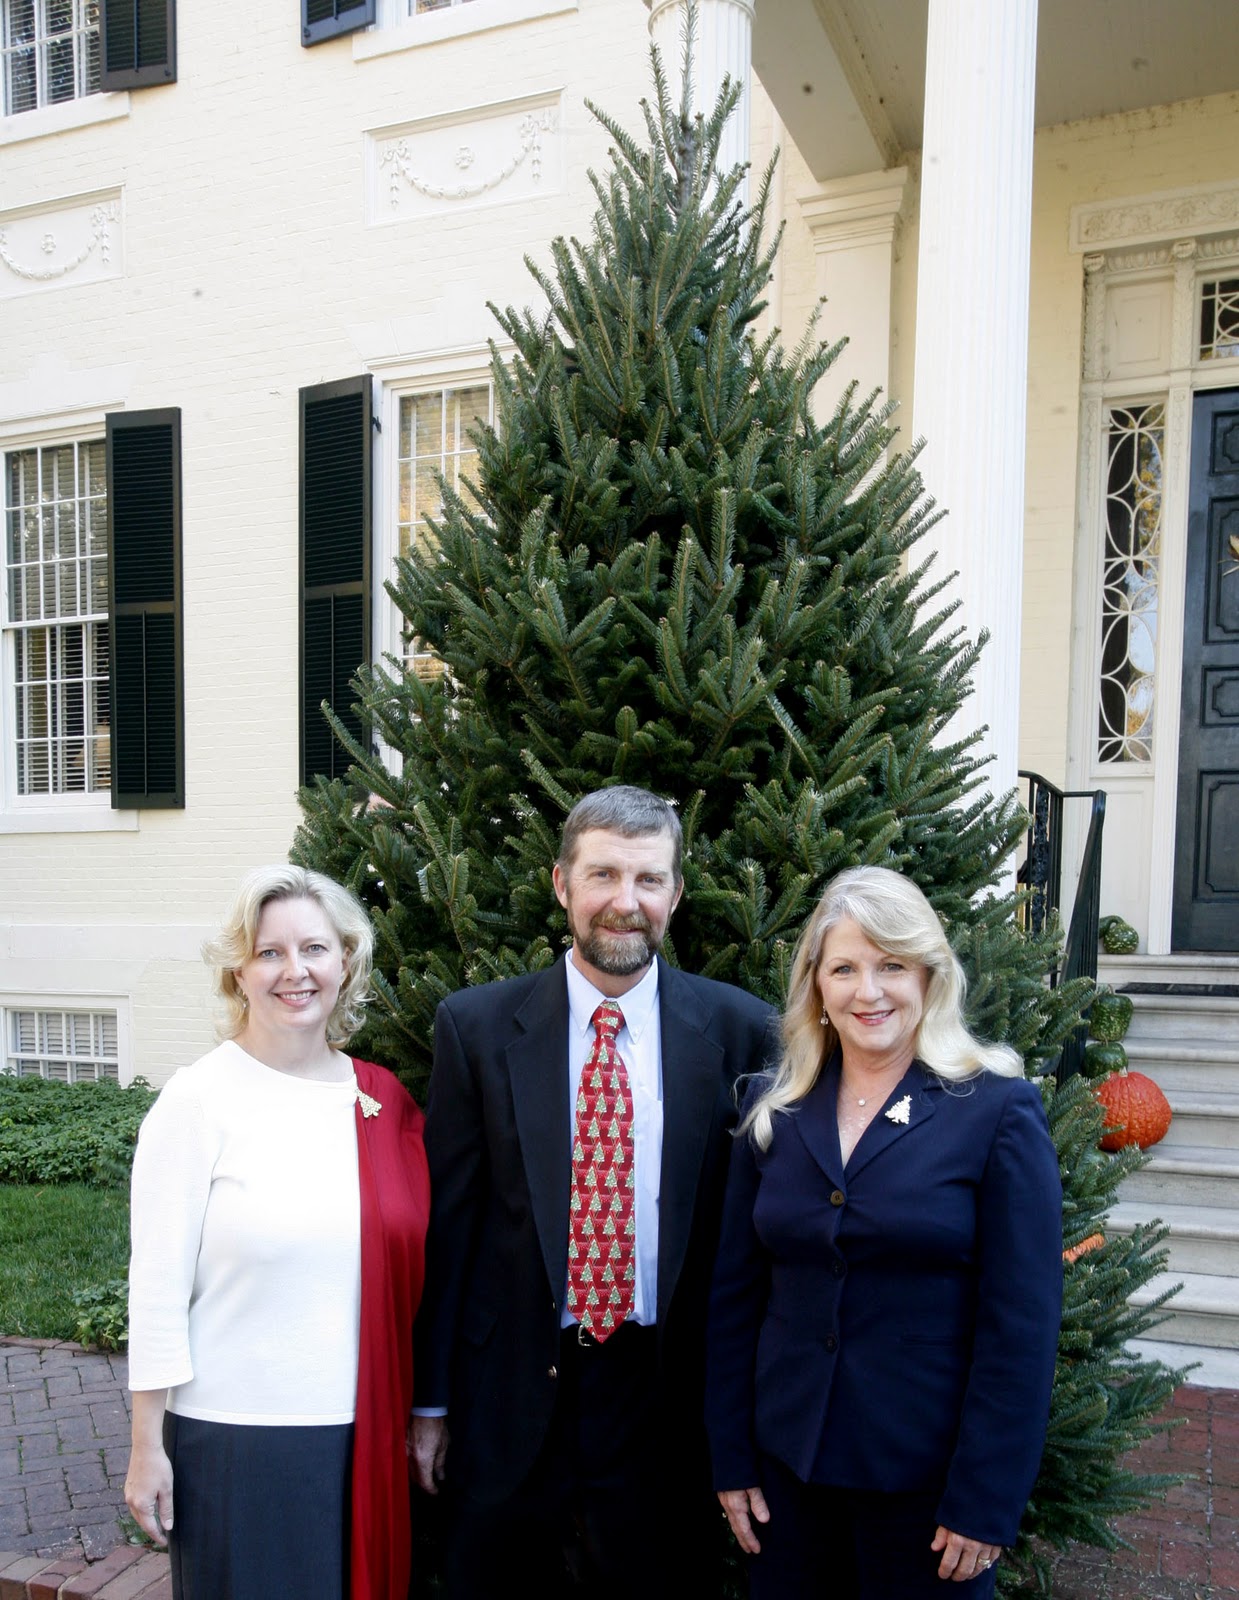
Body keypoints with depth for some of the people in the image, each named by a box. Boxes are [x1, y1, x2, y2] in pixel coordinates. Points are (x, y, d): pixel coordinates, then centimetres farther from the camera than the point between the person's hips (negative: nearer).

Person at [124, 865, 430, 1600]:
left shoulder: (385, 1101, 1)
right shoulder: (199, 1099, -9)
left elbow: (403, 1279, 7)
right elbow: (158, 1285, -8)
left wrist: (424, 1416, 9)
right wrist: (147, 1448, -7)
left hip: (363, 1432, 4)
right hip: (232, 1433, -3)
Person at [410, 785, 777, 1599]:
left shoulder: (739, 1029, -6)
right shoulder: (476, 1025, -5)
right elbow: (448, 1219, -1)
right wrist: (430, 1401, 2)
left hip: (667, 1397, 0)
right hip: (512, 1396, 1)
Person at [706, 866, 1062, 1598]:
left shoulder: (1000, 1110, -11)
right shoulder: (773, 1109, 0)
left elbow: (1022, 1322, -11)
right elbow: (736, 1293, 4)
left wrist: (985, 1502, -12)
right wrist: (732, 1459, 4)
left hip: (929, 1476, -3)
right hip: (787, 1464, 3)